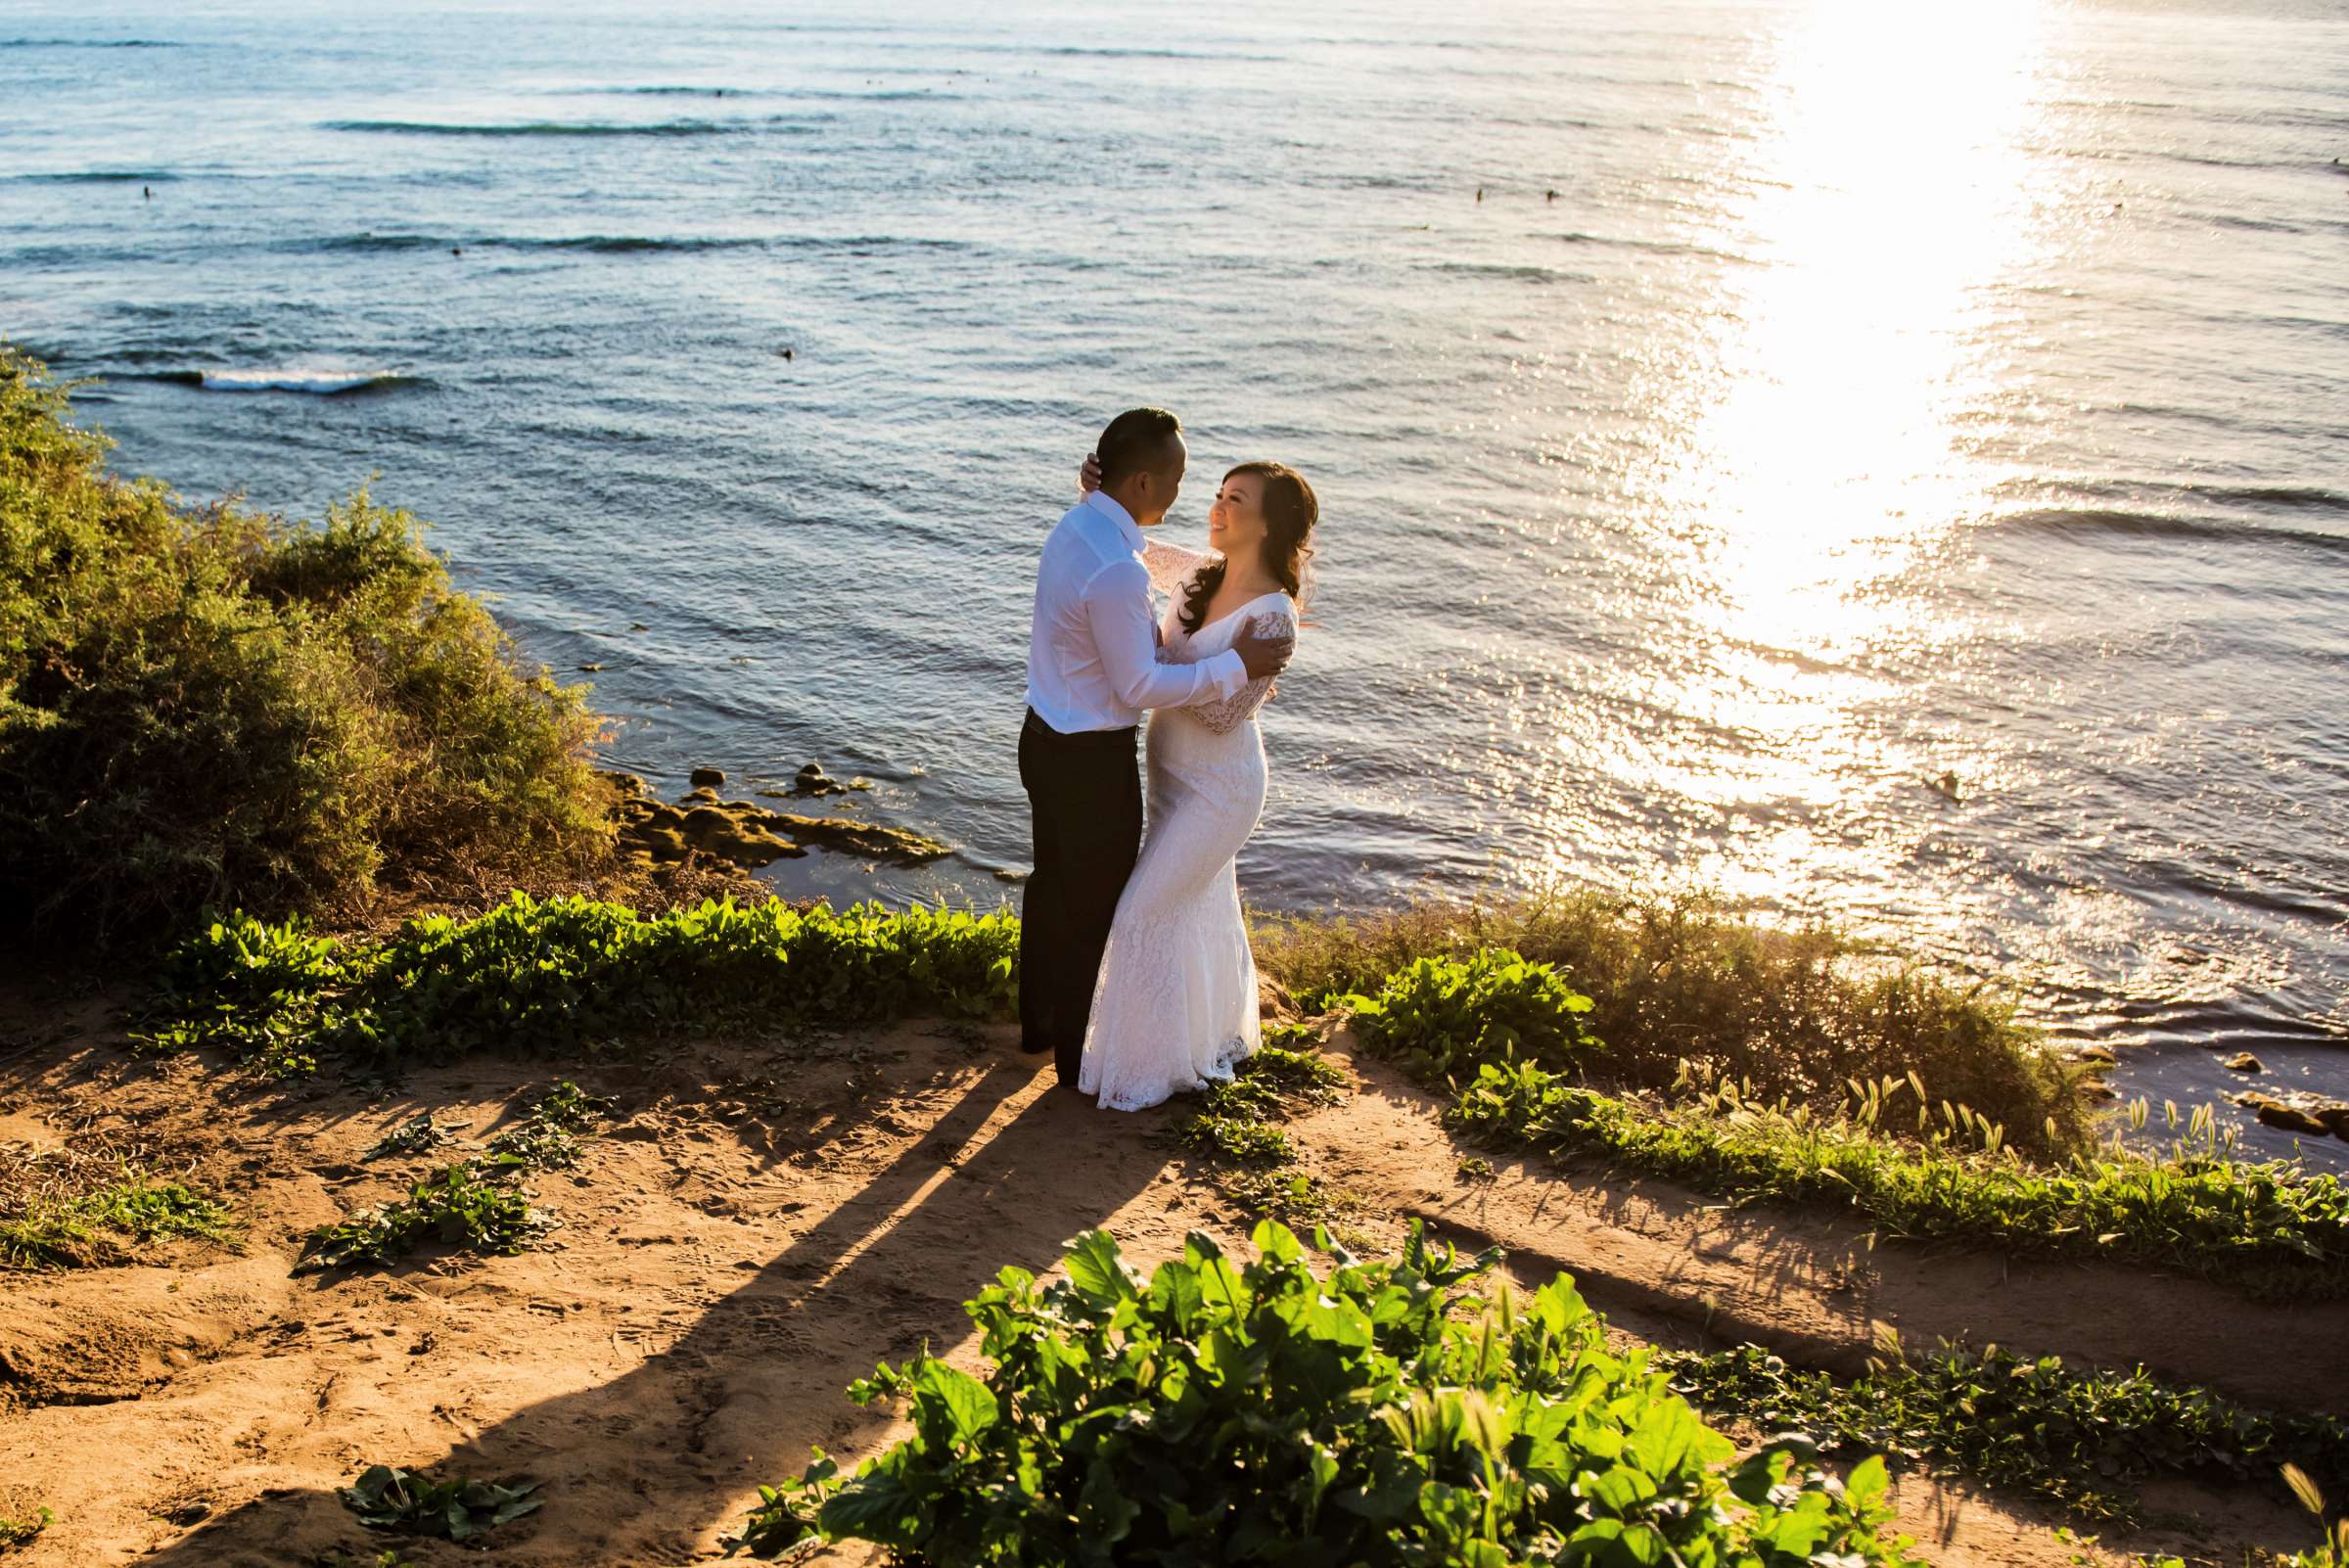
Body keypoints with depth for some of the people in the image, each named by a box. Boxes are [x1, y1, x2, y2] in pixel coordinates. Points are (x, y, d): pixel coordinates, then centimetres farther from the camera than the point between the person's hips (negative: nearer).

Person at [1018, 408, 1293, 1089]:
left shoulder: (1075, 527, 2)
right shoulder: (1116, 569, -30)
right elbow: (1139, 685, -23)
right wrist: (1235, 667, -17)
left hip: (1045, 741, 10)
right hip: (1092, 760, -10)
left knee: (1052, 882, 25)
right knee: (1094, 906, 9)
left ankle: (1038, 1023, 44)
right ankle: (1077, 1056, 26)